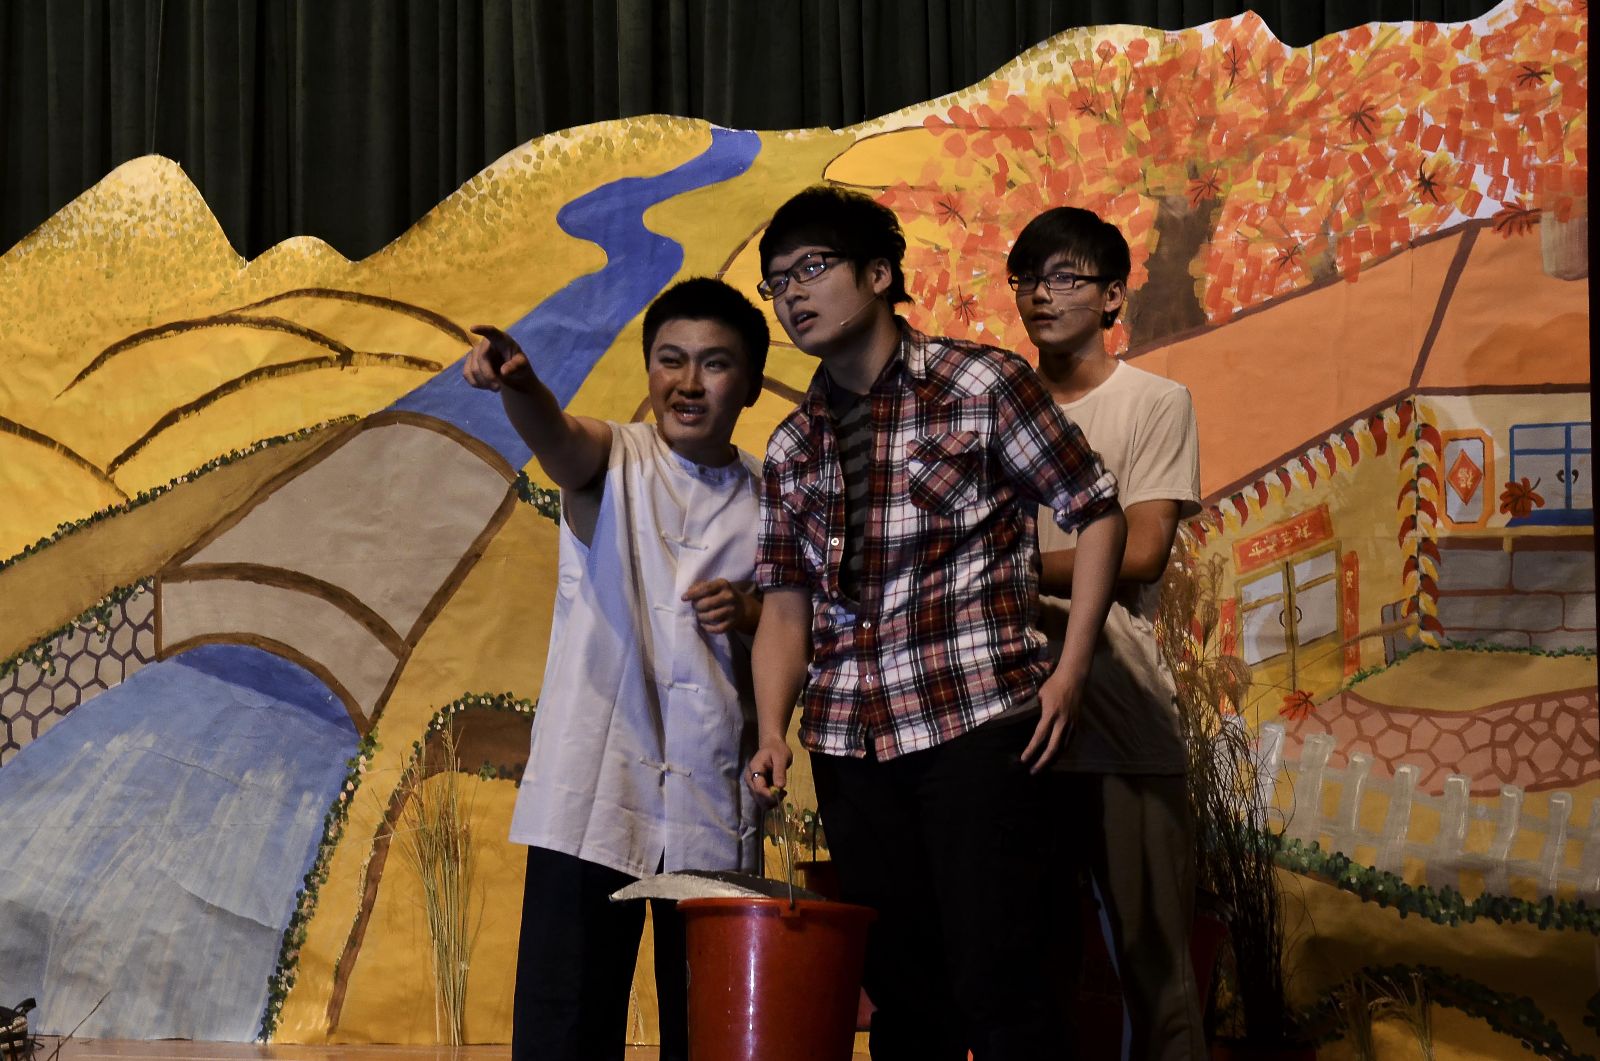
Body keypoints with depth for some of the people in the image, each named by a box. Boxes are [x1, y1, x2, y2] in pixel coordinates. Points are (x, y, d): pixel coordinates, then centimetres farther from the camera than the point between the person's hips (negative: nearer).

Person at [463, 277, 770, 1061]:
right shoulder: (613, 461, 3)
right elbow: (554, 435, -21)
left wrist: (755, 616, -5)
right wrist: (516, 382, -44)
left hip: (715, 818, 3)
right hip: (595, 800, -3)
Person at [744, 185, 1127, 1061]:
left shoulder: (982, 384, -1)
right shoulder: (792, 449, 14)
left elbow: (1095, 512, 0)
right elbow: (786, 605, 15)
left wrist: (1069, 670, -8)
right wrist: (772, 734, 0)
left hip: (977, 725, -5)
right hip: (851, 745, 5)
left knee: (997, 989, -9)